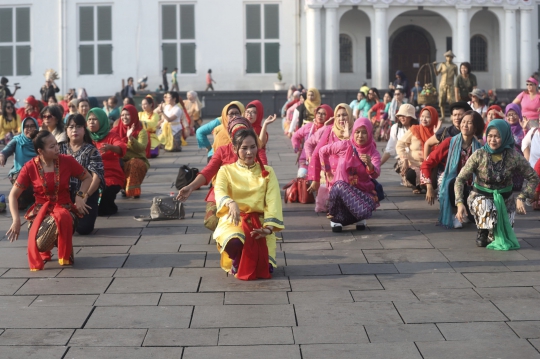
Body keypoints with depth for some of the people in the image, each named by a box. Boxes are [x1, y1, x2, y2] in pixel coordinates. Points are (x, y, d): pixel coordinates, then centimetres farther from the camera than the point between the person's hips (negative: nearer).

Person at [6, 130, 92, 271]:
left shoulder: (67, 161, -6)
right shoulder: (29, 167, -8)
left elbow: (87, 178, 9)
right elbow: (13, 195, -2)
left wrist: (80, 196, -9)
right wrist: (16, 220, -14)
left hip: (64, 208, 0)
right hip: (41, 210, 0)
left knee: (62, 218, -40)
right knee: (38, 244, -31)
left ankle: (65, 255, -10)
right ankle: (44, 251, 12)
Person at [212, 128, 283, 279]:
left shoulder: (267, 172, 12)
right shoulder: (226, 171, 9)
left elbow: (273, 201, -1)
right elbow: (219, 192, -13)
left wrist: (269, 227, -20)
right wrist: (231, 203, -38)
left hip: (259, 222, 1)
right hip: (233, 220, -1)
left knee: (265, 269, -20)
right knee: (235, 242, -38)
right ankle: (236, 261, -1)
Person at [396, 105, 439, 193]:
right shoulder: (414, 130, 0)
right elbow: (399, 145, -1)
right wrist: (404, 160, -10)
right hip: (414, 165, -1)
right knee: (410, 175, -35)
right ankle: (417, 186, 2)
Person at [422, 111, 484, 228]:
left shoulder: (479, 147, -3)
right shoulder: (450, 143, -10)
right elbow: (427, 164, -9)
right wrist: (429, 188, -15)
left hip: (467, 188, 2)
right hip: (448, 186, -2)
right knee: (454, 183, -38)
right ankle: (450, 214, -11)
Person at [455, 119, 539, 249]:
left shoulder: (514, 157, -13)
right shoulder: (479, 155, -15)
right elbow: (460, 179, -13)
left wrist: (521, 198, -15)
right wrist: (460, 203, -26)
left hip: (505, 199, 2)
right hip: (480, 197, -2)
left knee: (504, 238, -9)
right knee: (485, 205, -38)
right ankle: (482, 231, -6)